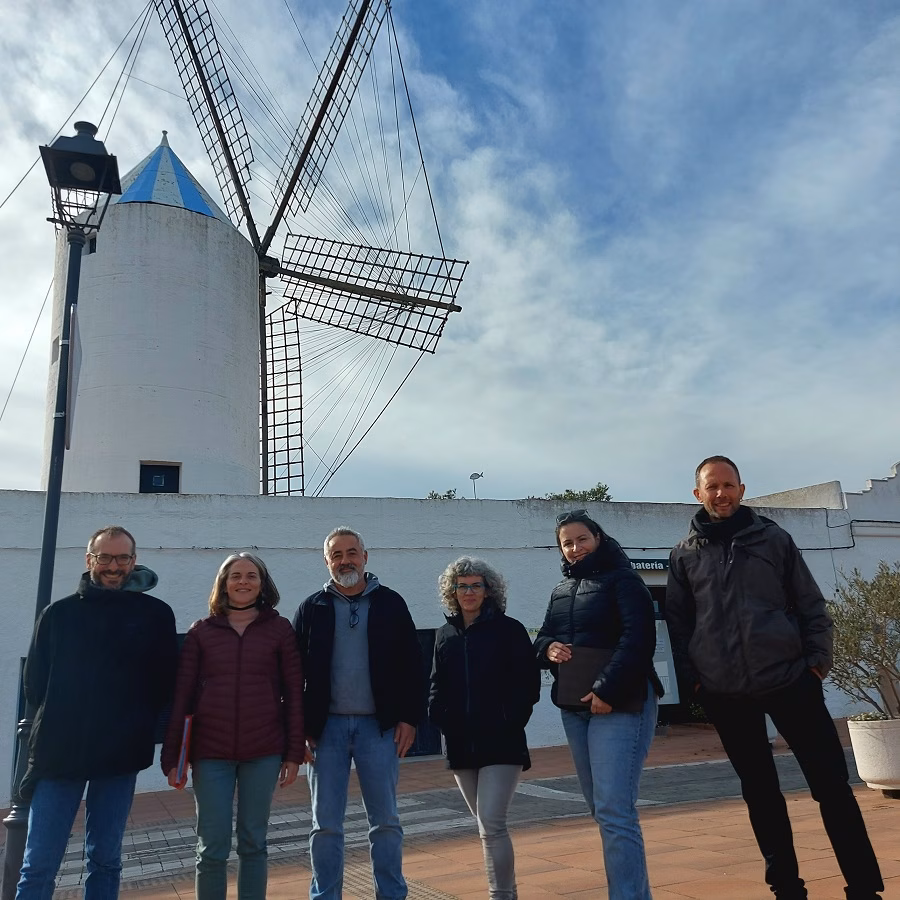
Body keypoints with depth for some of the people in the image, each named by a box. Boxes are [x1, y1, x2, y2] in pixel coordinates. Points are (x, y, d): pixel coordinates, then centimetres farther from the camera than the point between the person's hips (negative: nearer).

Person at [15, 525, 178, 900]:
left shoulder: (156, 614, 2)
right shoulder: (58, 613, 4)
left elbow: (163, 684, 5)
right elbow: (34, 683, 8)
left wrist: (136, 725, 0)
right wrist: (57, 724, 3)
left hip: (120, 758, 0)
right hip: (59, 754, 0)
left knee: (105, 861, 11)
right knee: (38, 866, 2)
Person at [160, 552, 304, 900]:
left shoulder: (279, 629, 1)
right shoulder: (201, 631, 3)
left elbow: (293, 693, 1)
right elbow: (181, 695, 3)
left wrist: (294, 752, -1)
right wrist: (171, 756, 0)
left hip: (263, 752, 0)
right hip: (211, 752, 0)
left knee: (253, 842, 10)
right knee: (212, 846, 4)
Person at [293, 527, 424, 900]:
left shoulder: (390, 603, 3)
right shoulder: (311, 608, 4)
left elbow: (411, 666, 3)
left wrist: (409, 718, -4)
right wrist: (299, 728, -2)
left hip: (379, 726, 0)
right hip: (327, 727, 1)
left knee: (385, 822, 7)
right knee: (326, 824, 7)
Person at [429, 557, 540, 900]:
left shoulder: (509, 629, -4)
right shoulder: (444, 635, 9)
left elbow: (528, 683, -6)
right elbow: (437, 685, 14)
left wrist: (509, 722, -15)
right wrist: (439, 715, -3)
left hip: (500, 743, -5)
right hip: (461, 744, 5)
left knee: (491, 823, -13)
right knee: (486, 825, 15)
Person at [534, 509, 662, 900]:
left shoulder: (622, 579, -6)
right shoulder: (561, 589, 15)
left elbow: (637, 638, -16)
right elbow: (543, 636, 19)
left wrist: (607, 689, -23)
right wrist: (549, 649, -5)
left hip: (620, 704, -7)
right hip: (573, 708, 7)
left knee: (615, 811, -13)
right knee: (601, 808, 14)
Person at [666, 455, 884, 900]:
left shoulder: (774, 538, 4)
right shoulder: (684, 554, 4)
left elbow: (811, 605, 5)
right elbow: (677, 623, 6)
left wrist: (817, 659, -4)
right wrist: (692, 679, -1)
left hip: (790, 680, 0)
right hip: (725, 693, 1)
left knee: (831, 784, 2)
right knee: (759, 792, 11)